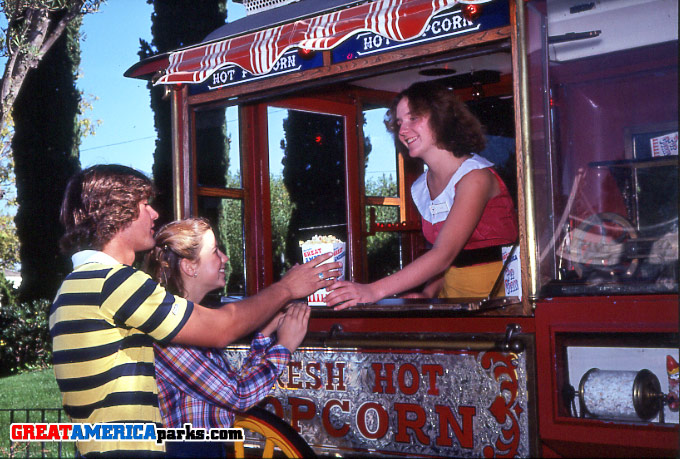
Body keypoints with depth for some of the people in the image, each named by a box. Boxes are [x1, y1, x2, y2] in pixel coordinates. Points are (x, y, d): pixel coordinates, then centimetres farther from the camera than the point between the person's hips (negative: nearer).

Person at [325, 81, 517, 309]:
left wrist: (375, 290, -29)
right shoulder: (420, 189, 9)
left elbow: (444, 255, -22)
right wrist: (428, 293, -7)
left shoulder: (476, 176, -12)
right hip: (452, 294, 5)